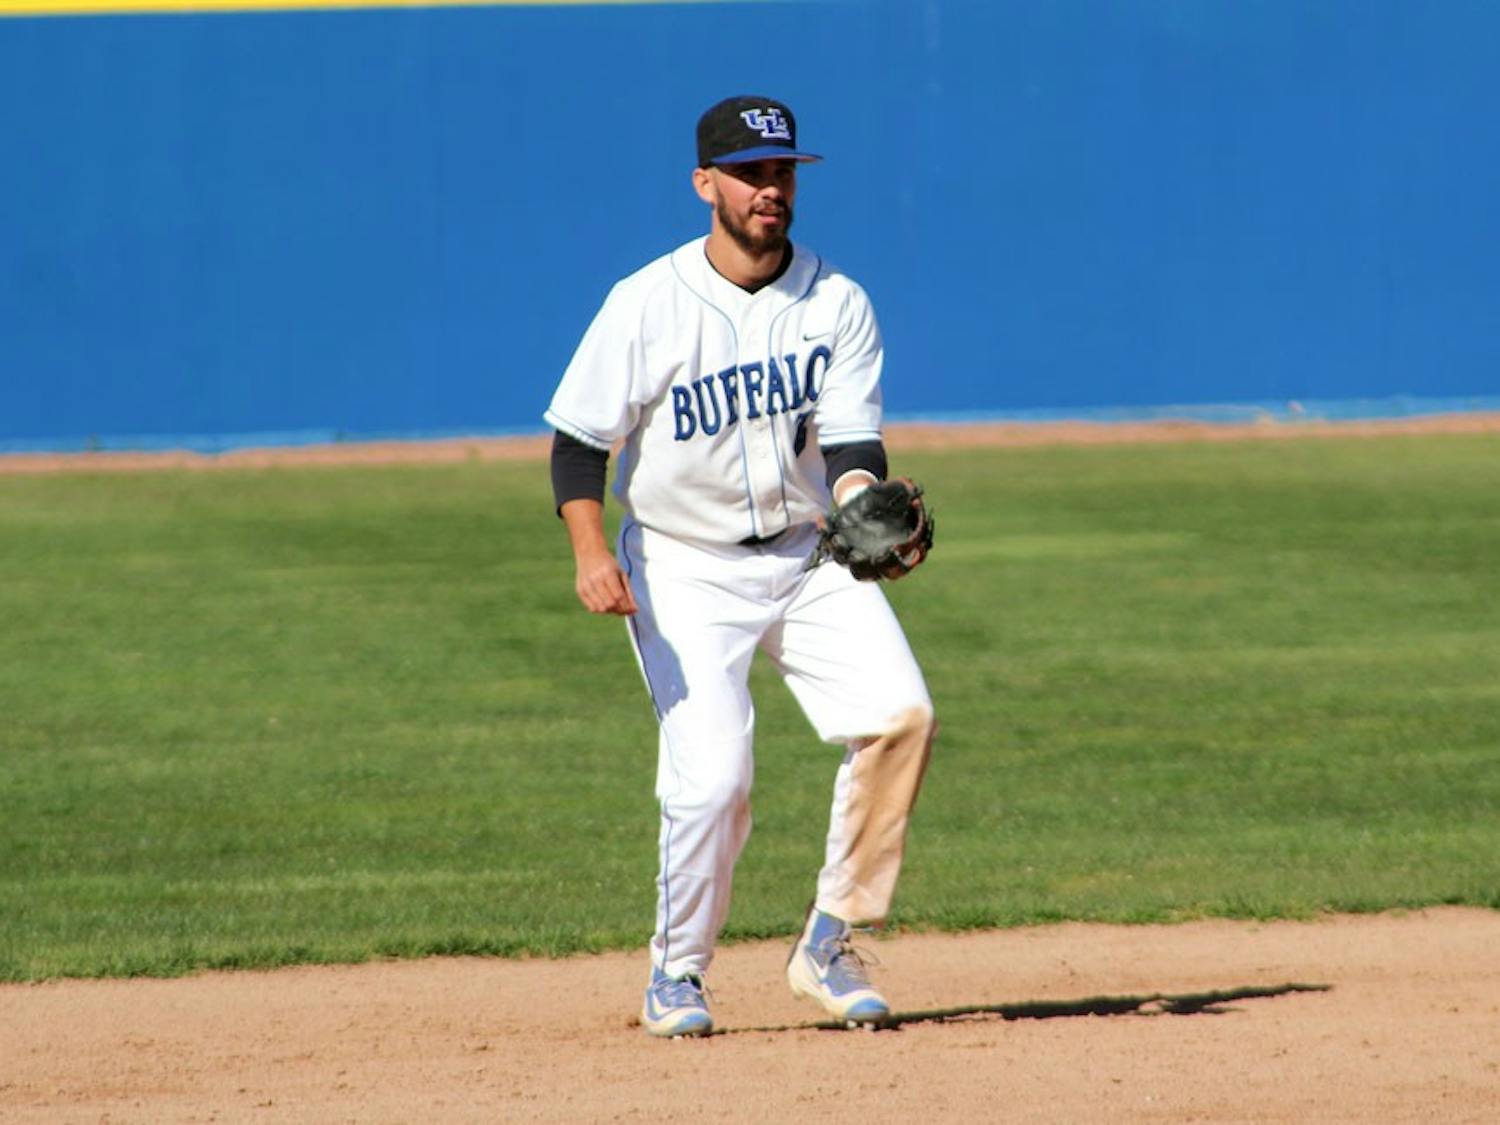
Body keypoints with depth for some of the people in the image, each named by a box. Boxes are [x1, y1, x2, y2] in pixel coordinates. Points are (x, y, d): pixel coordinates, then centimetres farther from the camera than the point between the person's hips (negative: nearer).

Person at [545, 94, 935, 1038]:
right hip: (684, 570, -3)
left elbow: (852, 444, -8)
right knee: (712, 776, -16)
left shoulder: (839, 305, -1)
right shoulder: (647, 305, -9)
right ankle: (677, 972, 9)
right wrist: (592, 552, -22)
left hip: (809, 558, 3)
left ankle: (830, 943, -3)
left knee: (900, 713, -18)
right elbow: (578, 441, -7)